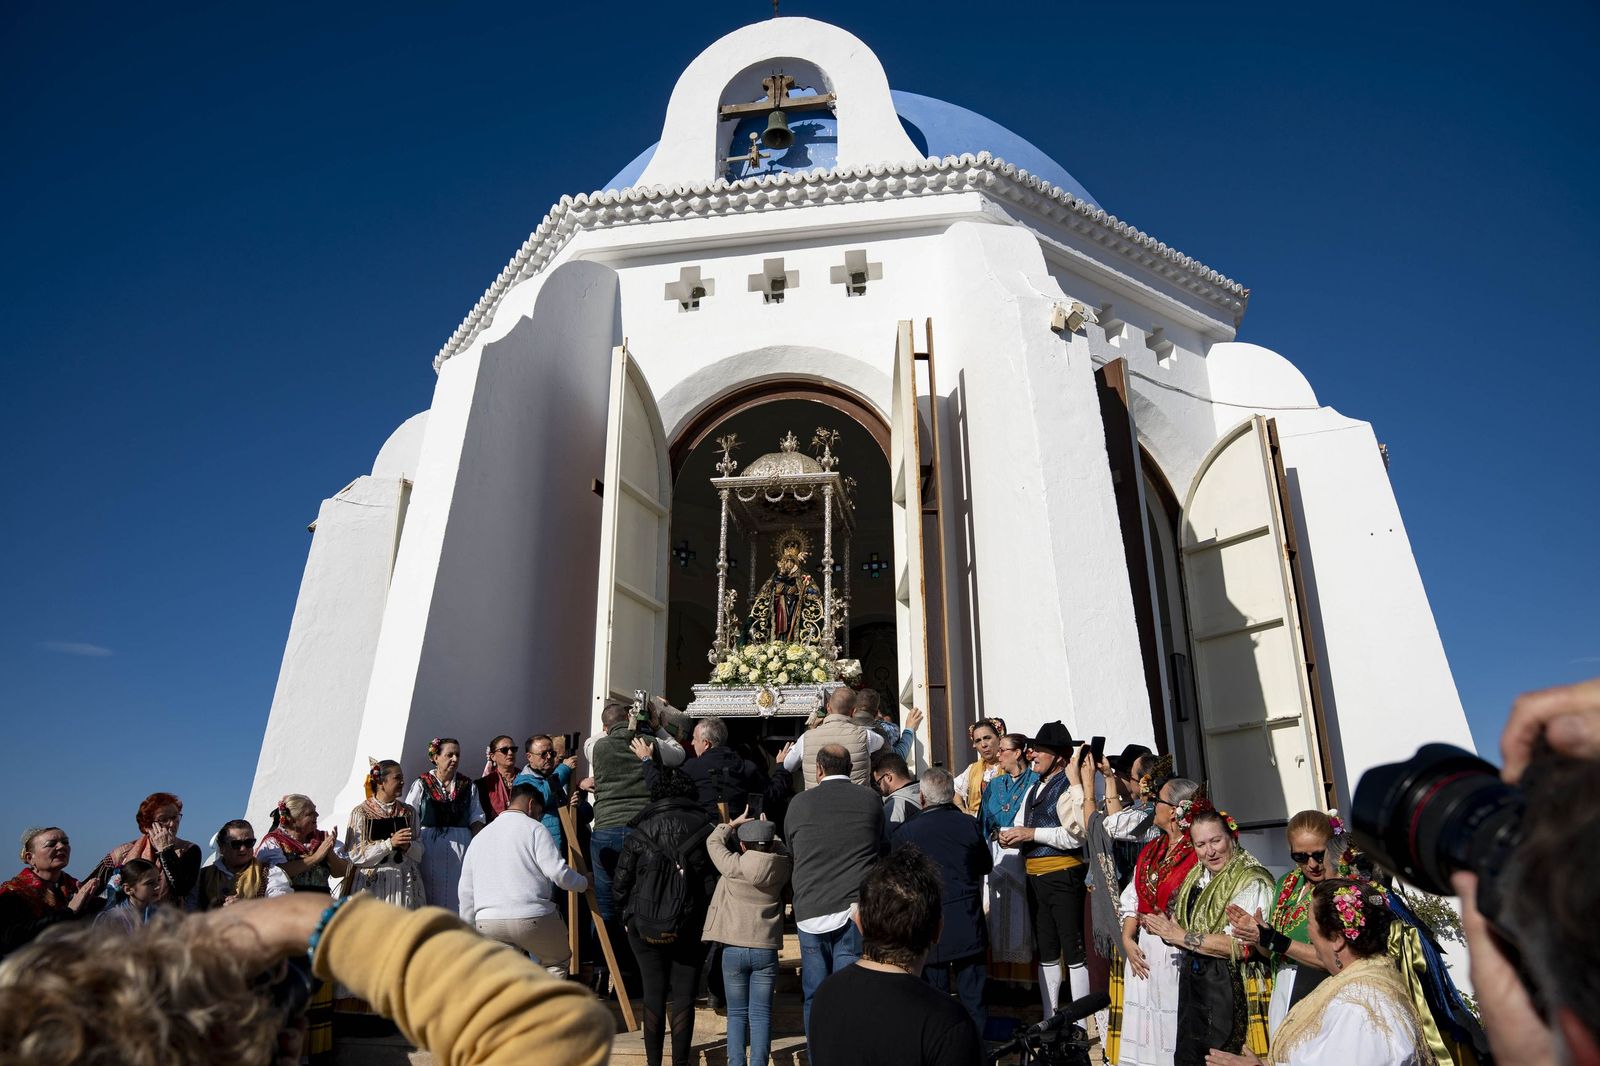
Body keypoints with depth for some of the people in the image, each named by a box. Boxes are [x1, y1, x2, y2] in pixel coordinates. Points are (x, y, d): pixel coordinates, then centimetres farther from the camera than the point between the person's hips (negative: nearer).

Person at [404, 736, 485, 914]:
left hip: (461, 847, 2)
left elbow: (477, 818, 9)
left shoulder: (467, 785, 12)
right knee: (432, 892, -3)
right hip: (429, 847, -2)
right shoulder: (422, 784, 6)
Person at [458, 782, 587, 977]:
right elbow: (558, 872, -9)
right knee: (558, 962, 19)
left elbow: (465, 891, 21)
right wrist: (583, 883, 10)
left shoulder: (479, 837, 19)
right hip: (532, 917, -4)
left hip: (487, 923, 4)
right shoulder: (533, 828, 0)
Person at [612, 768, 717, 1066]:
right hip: (689, 929, 0)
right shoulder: (704, 832, -5)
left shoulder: (640, 832, -3)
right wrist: (708, 924, 5)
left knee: (653, 997, 11)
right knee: (684, 997, 8)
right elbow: (713, 884, -6)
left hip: (645, 928, 1)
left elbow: (621, 883, -2)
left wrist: (627, 918, 12)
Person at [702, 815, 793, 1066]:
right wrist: (768, 832, 30)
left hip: (734, 949, -1)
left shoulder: (733, 866, -8)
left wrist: (734, 823, 22)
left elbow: (713, 841, 9)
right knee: (761, 1014, 5)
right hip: (766, 949, 1)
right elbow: (783, 850, 20)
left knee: (737, 1014, 11)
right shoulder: (781, 868, -3)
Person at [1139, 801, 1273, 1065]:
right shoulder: (1197, 877, 10)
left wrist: (1182, 936, -17)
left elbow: (1242, 946, -24)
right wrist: (1163, 927, -6)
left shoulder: (1252, 882, -15)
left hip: (1231, 989, -8)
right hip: (1192, 981, 8)